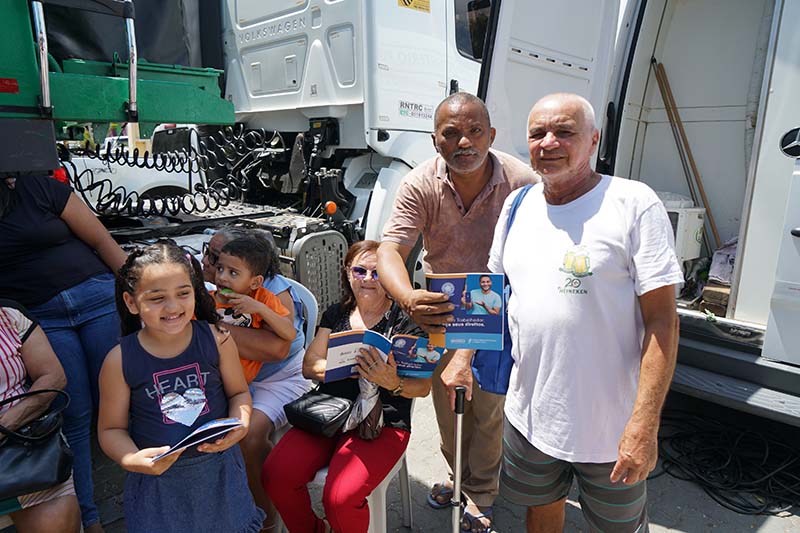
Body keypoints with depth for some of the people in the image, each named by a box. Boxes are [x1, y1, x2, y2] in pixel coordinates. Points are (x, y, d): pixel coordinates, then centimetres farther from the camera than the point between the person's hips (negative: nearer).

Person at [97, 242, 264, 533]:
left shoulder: (216, 339, -11)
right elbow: (111, 428, -3)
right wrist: (132, 460, -21)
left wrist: (240, 423, -17)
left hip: (219, 466, 1)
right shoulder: (120, 360, -12)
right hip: (158, 477, -1)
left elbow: (239, 392, 2)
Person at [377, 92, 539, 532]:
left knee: (489, 406, 11)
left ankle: (480, 492, 38)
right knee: (446, 398, 18)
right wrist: (407, 298, -49)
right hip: (439, 310, 2)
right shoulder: (420, 185, -19)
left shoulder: (522, 183, -22)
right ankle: (457, 471, 47)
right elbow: (390, 249, -28)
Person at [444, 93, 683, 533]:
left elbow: (662, 321, -16)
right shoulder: (517, 205, 4)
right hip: (528, 414, 5)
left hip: (610, 428, -4)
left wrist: (645, 425, -20)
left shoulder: (634, 204, -14)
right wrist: (463, 356, 4)